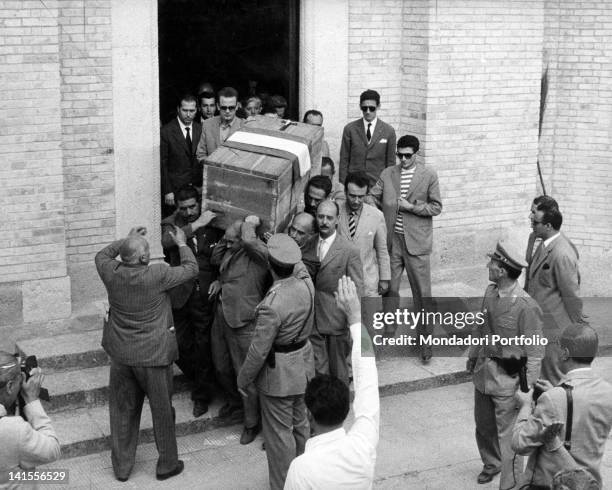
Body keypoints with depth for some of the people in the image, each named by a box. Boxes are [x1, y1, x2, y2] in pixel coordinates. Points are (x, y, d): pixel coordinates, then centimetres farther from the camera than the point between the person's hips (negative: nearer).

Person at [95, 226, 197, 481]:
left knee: (123, 410, 16)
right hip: (153, 354, -4)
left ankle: (122, 466, 28)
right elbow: (191, 269, -5)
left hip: (120, 354, 4)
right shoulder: (158, 275, -21)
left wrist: (127, 240, 13)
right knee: (162, 410, 13)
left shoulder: (111, 273, -10)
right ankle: (167, 464, 27)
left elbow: (101, 255, 14)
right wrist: (182, 244, 9)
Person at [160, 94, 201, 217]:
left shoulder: (200, 129, 6)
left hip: (197, 187, 3)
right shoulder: (166, 131, -7)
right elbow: (162, 163, -6)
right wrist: (167, 191, -10)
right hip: (175, 187, -3)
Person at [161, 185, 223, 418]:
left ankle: (202, 395, 18)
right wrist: (196, 225, -30)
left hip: (206, 294, -1)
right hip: (181, 295, 1)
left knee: (204, 346, 2)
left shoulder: (213, 223, -1)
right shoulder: (171, 223, -3)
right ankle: (197, 379, 37)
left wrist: (220, 279, -9)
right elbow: (167, 241, -27)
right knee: (182, 346, 10)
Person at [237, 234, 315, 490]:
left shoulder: (271, 305, -32)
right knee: (300, 423, 24)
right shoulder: (306, 281, -12)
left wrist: (243, 378, -6)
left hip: (279, 373, -8)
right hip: (304, 362, 8)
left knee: (279, 433, 8)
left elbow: (258, 351, -23)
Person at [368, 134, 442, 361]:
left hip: (416, 242, -3)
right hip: (392, 240, 3)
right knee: (389, 289, 9)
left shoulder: (429, 175, -2)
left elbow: (436, 207, -2)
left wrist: (410, 207, -12)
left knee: (422, 294, 1)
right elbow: (371, 198, 5)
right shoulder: (387, 174, 6)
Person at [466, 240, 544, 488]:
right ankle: (491, 463, 48)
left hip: (507, 378, -8)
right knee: (483, 425, 23)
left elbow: (534, 353, -18)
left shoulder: (526, 307, -23)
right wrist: (473, 356, 25)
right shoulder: (490, 292, 0)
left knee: (508, 435, 1)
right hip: (484, 371, 8)